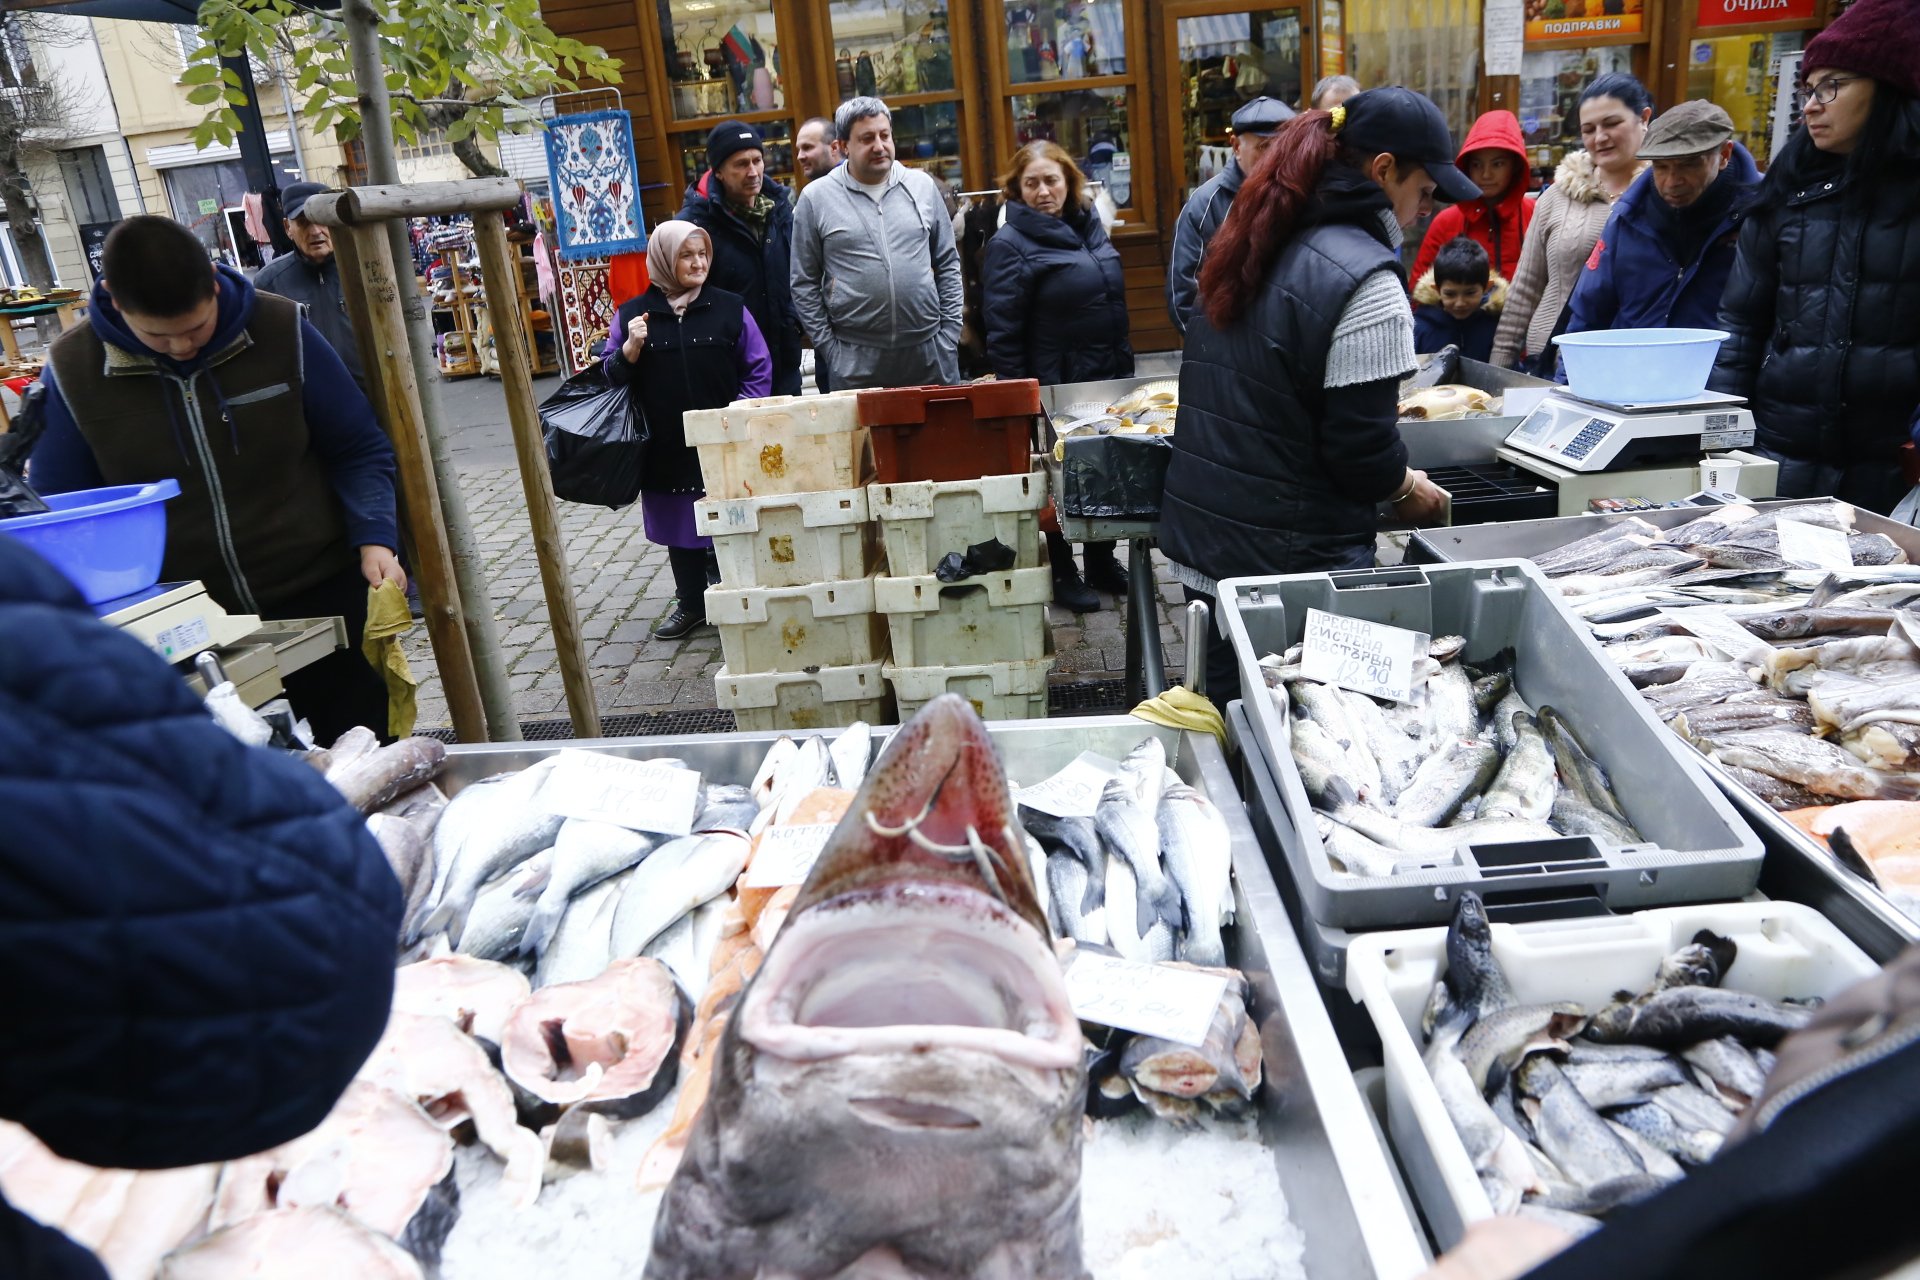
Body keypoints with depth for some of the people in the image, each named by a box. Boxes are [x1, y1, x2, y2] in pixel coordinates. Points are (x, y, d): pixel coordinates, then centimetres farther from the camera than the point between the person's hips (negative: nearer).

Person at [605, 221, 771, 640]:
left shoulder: (730, 308, 1)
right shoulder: (631, 314, 3)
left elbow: (759, 370, 3)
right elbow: (612, 378, 6)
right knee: (681, 528, 12)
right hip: (666, 449, 2)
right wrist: (630, 349, -13)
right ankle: (690, 603, 27)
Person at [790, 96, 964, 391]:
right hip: (856, 362, -2)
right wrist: (828, 349, -3)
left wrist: (949, 336, 4)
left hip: (930, 353, 2)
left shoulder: (922, 186, 8)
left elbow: (948, 265, 11)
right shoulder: (815, 198, 1)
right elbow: (804, 284, 3)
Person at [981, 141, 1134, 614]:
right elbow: (1003, 331, -14)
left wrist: (1125, 370, 16)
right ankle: (1062, 574, 24)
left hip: (1107, 379, 7)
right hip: (1056, 386, -7)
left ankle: (1102, 561, 34)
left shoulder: (1088, 225, 7)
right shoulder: (1010, 245, -13)